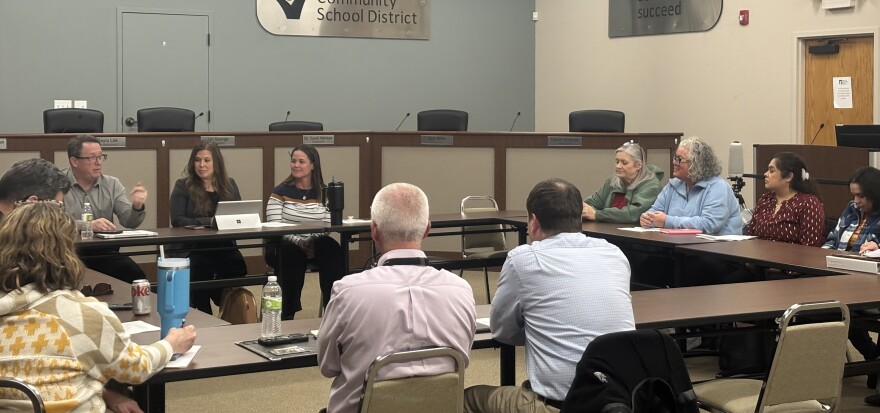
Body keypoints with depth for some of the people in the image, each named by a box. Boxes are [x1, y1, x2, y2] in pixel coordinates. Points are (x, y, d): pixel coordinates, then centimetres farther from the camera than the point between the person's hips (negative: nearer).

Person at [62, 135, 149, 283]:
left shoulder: (112, 184, 10)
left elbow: (129, 221, 4)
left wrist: (137, 207, -18)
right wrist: (88, 225, -27)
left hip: (105, 251, 3)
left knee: (136, 276, -22)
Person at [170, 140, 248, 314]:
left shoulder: (229, 185, 14)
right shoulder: (183, 186, 4)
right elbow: (177, 220, -8)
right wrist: (210, 221, -18)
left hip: (225, 247, 3)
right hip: (194, 248, -2)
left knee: (237, 267, -29)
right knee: (199, 269, -33)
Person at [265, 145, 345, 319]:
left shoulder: (323, 193, 10)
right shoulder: (280, 192, 4)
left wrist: (313, 241, -21)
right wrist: (299, 242, -23)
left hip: (315, 246, 2)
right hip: (284, 247, -2)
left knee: (332, 248, -32)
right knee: (292, 252, -38)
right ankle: (287, 314, -26)